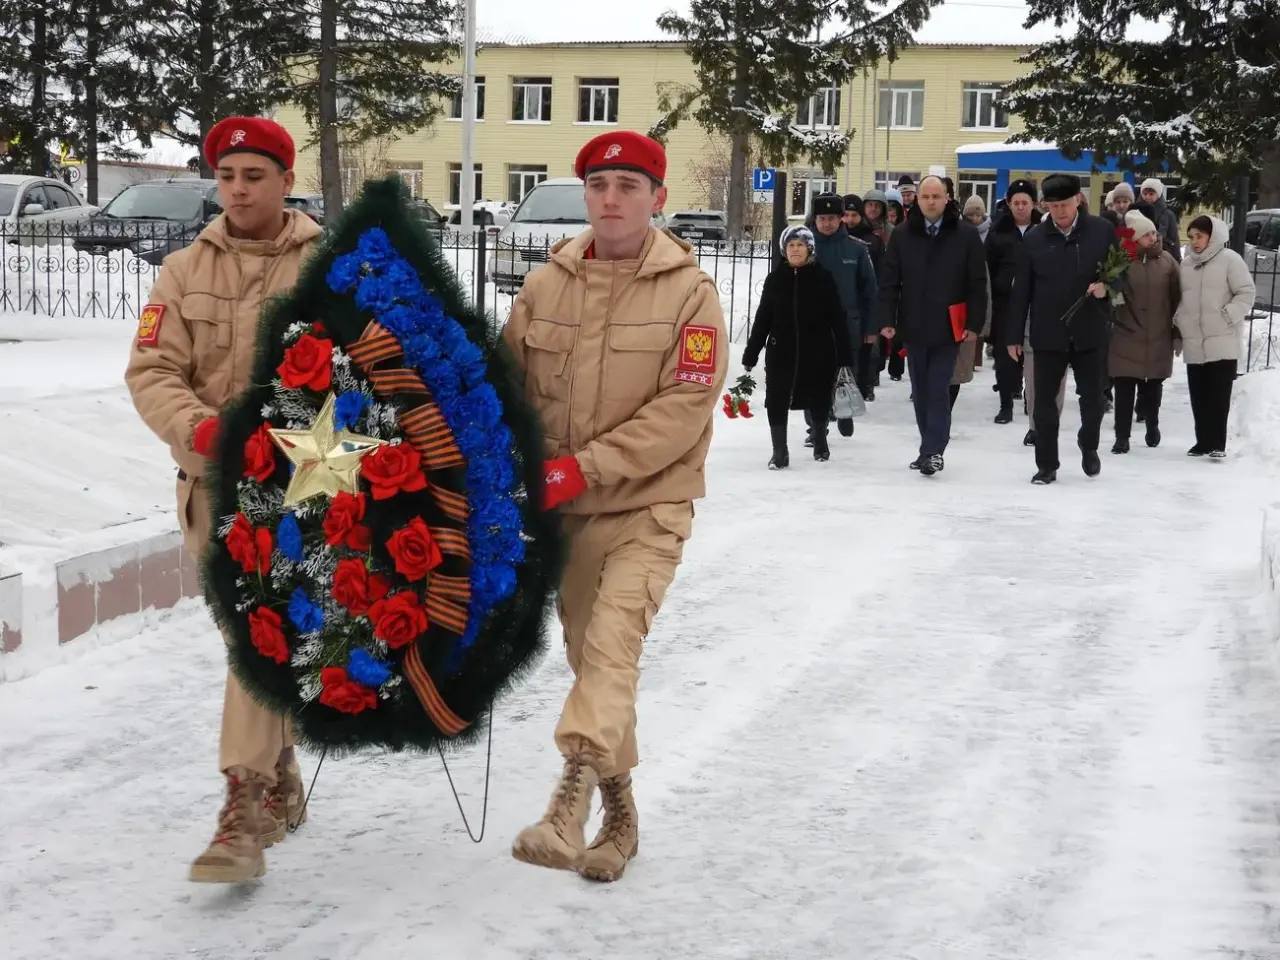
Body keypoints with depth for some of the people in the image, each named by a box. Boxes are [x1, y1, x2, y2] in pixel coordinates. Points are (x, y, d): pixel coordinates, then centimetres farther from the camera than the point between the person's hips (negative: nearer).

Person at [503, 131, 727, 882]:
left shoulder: (690, 292, -9)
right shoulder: (546, 285, 2)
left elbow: (684, 408, -16)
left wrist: (586, 466, -21)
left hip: (648, 506, -4)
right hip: (562, 508, 5)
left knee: (612, 646, -22)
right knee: (589, 655, 12)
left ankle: (570, 803, -30)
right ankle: (619, 813, 26)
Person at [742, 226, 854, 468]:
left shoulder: (822, 278, -2)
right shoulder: (776, 279, 4)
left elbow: (838, 318, -2)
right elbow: (762, 319, 7)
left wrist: (845, 355, -6)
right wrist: (750, 355, 5)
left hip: (817, 352, -1)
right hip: (781, 352, 1)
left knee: (818, 400, 12)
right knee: (777, 402, -6)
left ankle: (820, 443, 36)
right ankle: (779, 452, 5)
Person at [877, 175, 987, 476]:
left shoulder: (966, 236, -3)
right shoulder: (902, 236, 3)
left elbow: (977, 285, -2)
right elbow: (889, 281, 4)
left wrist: (974, 325, -5)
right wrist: (887, 320, -4)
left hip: (948, 329, -3)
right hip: (913, 328, 3)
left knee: (938, 391, -7)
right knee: (920, 392, 11)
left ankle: (933, 450, -5)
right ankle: (932, 448, 21)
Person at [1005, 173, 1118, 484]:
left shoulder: (1102, 231, -3)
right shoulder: (1034, 239, 0)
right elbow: (1021, 290, 3)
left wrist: (1106, 286, -16)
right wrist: (1013, 334, 3)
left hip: (1090, 331, 0)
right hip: (1047, 333, 0)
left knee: (1092, 396, 10)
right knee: (1045, 400, 4)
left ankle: (1089, 447, 37)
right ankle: (1046, 465, 14)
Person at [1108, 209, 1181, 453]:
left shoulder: (1167, 260, 1)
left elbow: (1176, 297, 6)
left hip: (1158, 339, 2)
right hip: (1127, 338, -2)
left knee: (1153, 388, 16)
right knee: (1124, 389, -1)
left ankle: (1153, 428, 35)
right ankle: (1122, 437, 6)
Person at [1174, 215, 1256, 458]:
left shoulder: (1229, 259, -3)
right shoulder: (1186, 264, 13)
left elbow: (1246, 293, -4)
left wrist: (1227, 316, -13)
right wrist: (1178, 322, 9)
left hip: (1222, 341, -5)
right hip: (1193, 342, 5)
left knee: (1218, 393, -5)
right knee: (1198, 394, 7)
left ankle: (1217, 443, -2)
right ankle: (1203, 441, 15)